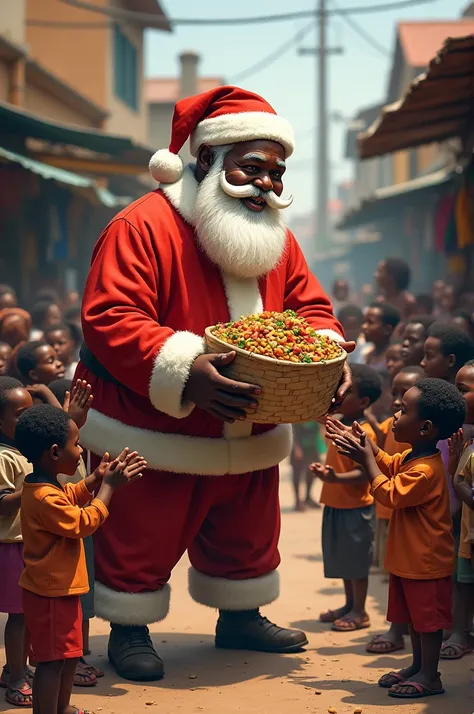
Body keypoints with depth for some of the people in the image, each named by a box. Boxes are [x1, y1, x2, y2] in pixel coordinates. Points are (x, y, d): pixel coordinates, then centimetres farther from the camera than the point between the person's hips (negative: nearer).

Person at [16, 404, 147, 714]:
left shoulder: (45, 486, 5)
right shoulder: (45, 499, -27)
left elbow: (71, 497, 23)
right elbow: (86, 522, -23)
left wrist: (98, 477, 8)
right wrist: (110, 485, -17)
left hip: (59, 588, 11)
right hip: (51, 594, -11)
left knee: (70, 653, 21)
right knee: (53, 660, -3)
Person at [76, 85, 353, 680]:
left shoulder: (277, 240, 3)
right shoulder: (144, 227, -22)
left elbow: (309, 308, 9)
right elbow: (108, 319, -28)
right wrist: (184, 372, -39)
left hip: (246, 437, 7)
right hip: (151, 437, -6)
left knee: (247, 533, 21)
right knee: (140, 537, 6)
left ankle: (239, 619, 42)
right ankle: (129, 630, 27)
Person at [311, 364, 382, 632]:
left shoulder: (364, 432, -21)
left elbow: (363, 474, -26)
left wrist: (335, 477, -39)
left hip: (355, 508, -9)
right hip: (335, 504, 9)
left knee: (356, 560, 3)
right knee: (342, 559, 18)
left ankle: (360, 612, 14)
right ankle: (349, 605, 32)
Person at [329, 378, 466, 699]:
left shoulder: (425, 470, -27)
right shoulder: (411, 458, 5)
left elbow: (389, 493, -27)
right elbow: (388, 465, 24)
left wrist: (366, 459, -20)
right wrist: (367, 446, 8)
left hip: (426, 562, -10)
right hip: (410, 558, 10)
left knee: (428, 618, 1)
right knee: (414, 616, 18)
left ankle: (430, 676, 9)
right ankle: (418, 667, 29)